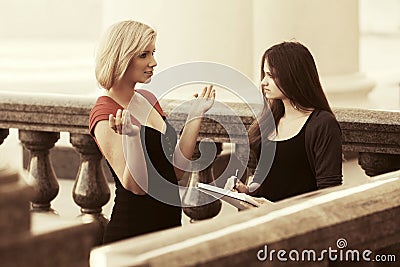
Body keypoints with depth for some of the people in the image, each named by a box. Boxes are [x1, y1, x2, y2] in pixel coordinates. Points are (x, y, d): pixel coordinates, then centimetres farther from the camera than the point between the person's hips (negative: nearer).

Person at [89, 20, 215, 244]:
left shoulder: (148, 99, 10)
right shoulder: (105, 115, -13)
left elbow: (176, 171, 10)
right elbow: (136, 186, -20)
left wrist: (195, 117, 7)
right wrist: (131, 136, -33)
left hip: (169, 225, 8)